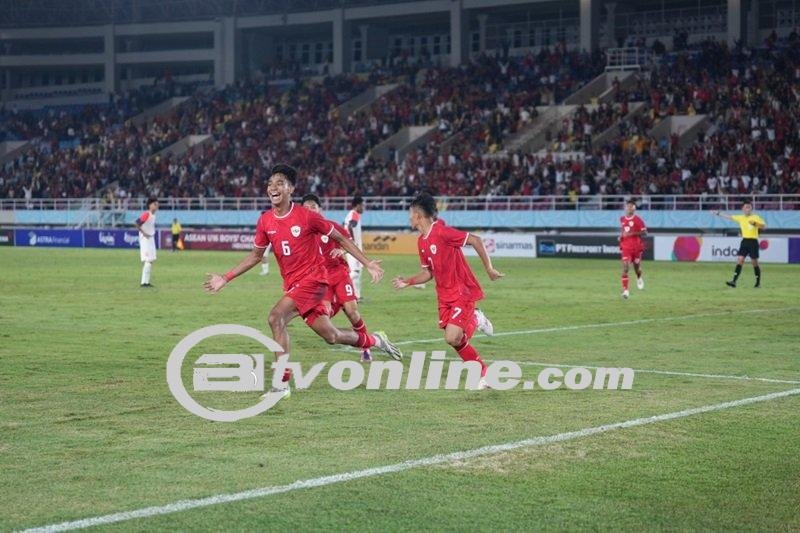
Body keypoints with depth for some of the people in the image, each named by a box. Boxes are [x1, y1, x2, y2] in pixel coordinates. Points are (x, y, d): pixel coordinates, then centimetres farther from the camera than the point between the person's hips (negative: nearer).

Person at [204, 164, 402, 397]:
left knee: (276, 317, -24)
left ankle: (282, 384, -18)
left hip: (313, 279, -6)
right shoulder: (265, 221, 2)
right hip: (292, 284, 6)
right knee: (331, 336, 9)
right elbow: (255, 256, 14)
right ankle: (374, 340, 37)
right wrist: (225, 279, 9)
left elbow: (341, 239, -3)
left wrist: (368, 263, -7)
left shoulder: (306, 216, -13)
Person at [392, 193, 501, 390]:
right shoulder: (422, 242, 8)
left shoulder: (441, 232, -18)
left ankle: (475, 320, 10)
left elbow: (475, 240, -19)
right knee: (455, 340, 3)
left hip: (463, 292, -8)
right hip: (445, 296, 8)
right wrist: (407, 282, 4)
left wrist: (489, 269, -16)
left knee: (452, 338, -17)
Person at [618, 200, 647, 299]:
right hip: (625, 247, 2)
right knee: (625, 267, -14)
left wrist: (631, 234, -24)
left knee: (637, 267, 15)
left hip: (636, 247, -2)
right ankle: (625, 290, -17)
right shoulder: (622, 219, 6)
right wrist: (621, 235, 5)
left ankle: (639, 278, 52)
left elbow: (644, 232, -16)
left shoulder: (638, 219, -10)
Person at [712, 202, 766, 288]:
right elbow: (729, 217, 18)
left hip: (753, 241, -4)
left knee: (754, 262, 1)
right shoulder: (740, 218, 9)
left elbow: (764, 226, -13)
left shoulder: (755, 218, -3)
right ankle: (734, 281, -14)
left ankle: (758, 282, 15)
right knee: (739, 260, -7)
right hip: (744, 241, 4)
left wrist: (755, 223, -28)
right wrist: (718, 213, 18)